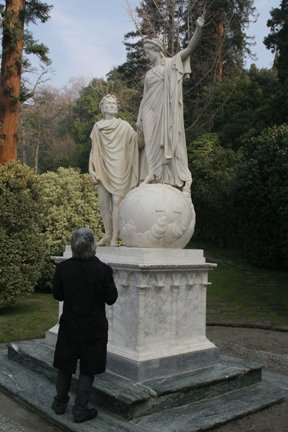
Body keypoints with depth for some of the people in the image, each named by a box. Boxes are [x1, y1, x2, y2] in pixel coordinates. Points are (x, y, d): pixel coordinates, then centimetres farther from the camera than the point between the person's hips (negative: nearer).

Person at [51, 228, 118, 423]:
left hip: (69, 326, 3)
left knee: (65, 365, 20)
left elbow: (58, 295, 0)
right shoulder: (103, 270, -18)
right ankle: (80, 409, 17)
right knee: (88, 369, 12)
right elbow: (111, 299, -10)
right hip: (94, 328, -2)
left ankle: (60, 403, 35)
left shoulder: (63, 268, -11)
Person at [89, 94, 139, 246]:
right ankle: (107, 234, 17)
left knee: (117, 202, -9)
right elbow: (94, 150, 12)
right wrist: (91, 168, 4)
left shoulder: (124, 126, 3)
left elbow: (136, 142, -3)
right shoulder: (97, 127, 11)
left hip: (118, 169, -4)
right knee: (103, 203, 5)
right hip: (102, 169, 4)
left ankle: (115, 237, -6)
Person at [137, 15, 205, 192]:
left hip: (168, 109, -4)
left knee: (170, 140, -9)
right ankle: (153, 175, -5)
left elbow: (191, 47, -5)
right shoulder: (149, 73, 22)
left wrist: (199, 28, -22)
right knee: (153, 142, -3)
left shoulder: (173, 63, 8)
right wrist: (140, 120, 12)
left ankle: (178, 178, -9)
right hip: (151, 111, 4)